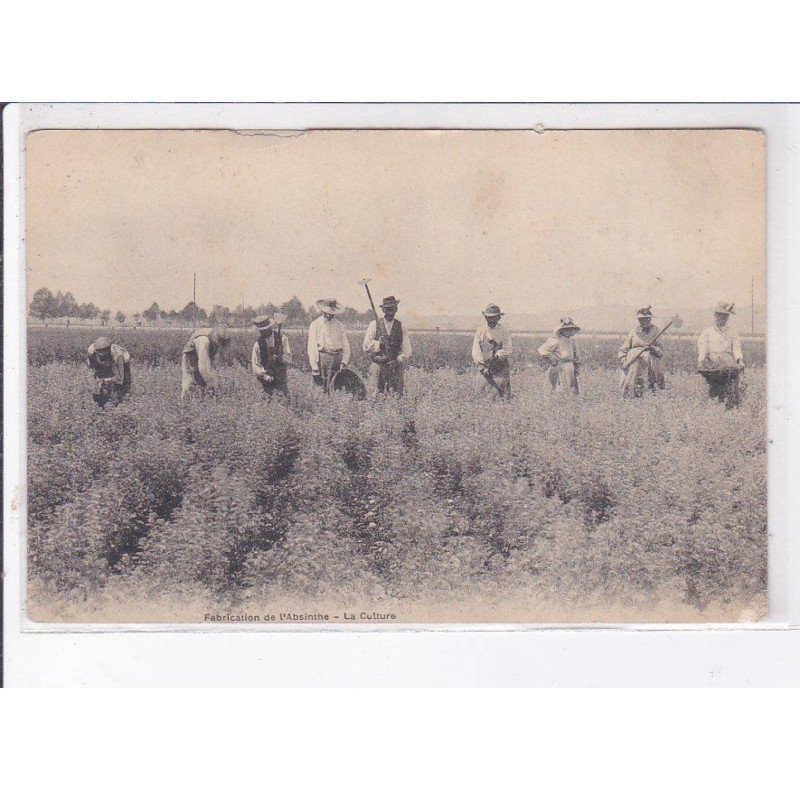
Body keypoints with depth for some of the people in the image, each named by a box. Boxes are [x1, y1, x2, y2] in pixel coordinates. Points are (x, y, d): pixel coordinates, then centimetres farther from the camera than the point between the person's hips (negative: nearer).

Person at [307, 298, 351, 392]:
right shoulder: (315, 325, 4)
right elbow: (312, 347, -1)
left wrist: (344, 362, 2)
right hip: (322, 358, -3)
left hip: (337, 358, 3)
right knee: (322, 388, -10)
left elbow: (346, 345, 16)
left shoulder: (339, 325, 15)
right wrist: (314, 367, -8)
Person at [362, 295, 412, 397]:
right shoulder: (374, 324, 6)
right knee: (375, 396, -7)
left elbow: (407, 350, 5)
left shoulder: (401, 326, 9)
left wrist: (399, 361, -10)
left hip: (396, 367, 1)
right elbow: (366, 347, 1)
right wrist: (379, 343, -16)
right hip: (378, 367, -1)